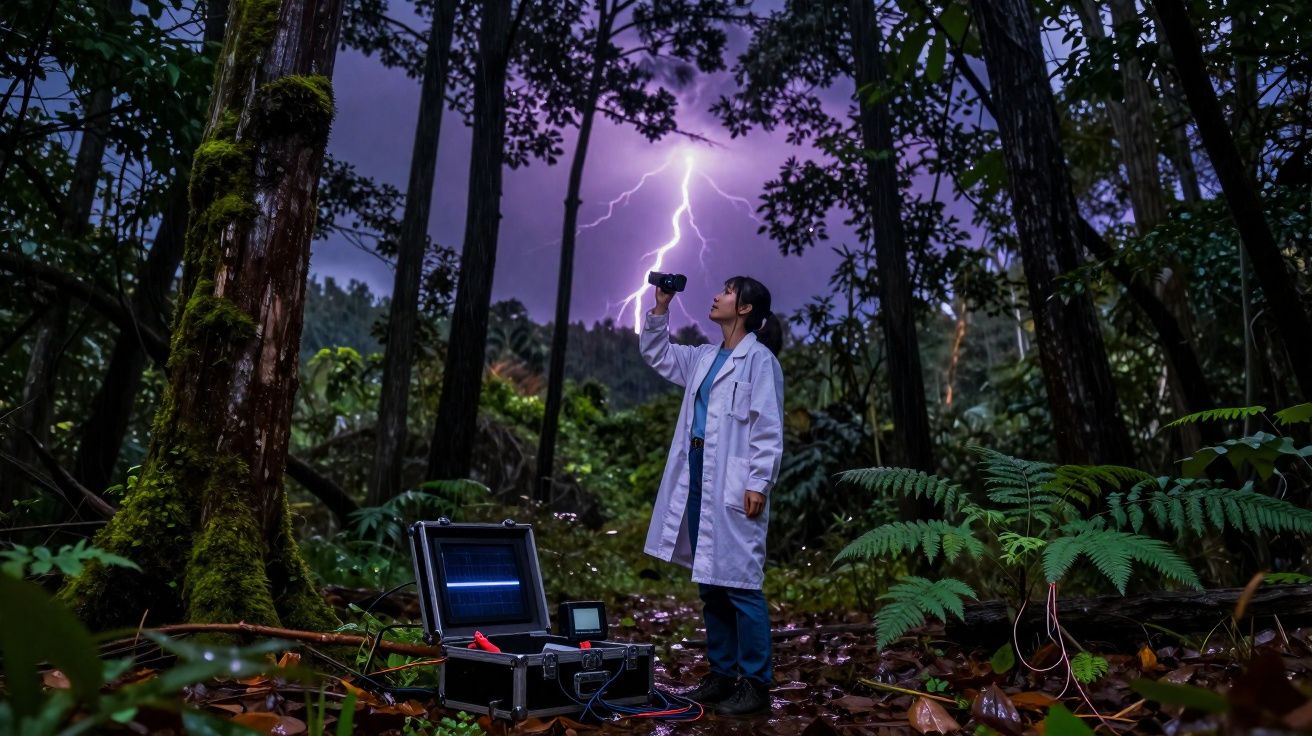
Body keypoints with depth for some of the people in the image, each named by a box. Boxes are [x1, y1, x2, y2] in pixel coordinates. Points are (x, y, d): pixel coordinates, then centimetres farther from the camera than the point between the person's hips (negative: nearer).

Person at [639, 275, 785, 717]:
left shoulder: (759, 358, -7)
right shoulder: (705, 357, 16)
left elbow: (769, 428, -11)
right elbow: (657, 355, 28)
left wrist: (758, 483, -17)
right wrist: (660, 310, 17)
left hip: (733, 482, -8)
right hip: (698, 475, 8)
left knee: (739, 583, -4)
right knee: (708, 583, 13)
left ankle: (756, 685, 8)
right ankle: (722, 674, 25)